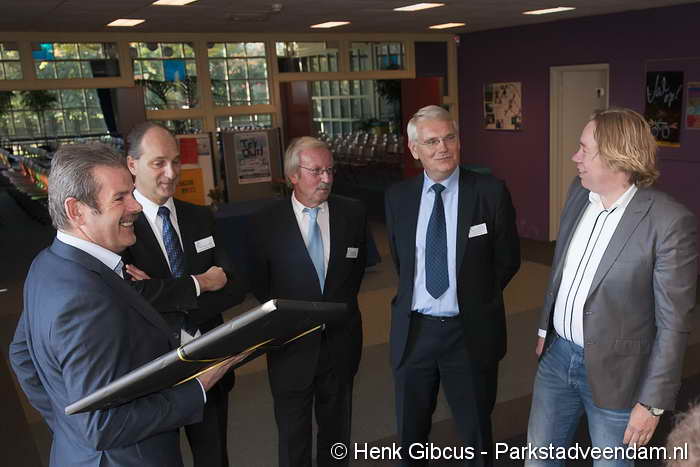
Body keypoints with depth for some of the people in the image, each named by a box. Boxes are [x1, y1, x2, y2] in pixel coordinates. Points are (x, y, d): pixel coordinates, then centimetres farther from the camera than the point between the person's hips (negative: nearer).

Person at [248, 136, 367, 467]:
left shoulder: (352, 213, -4)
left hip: (341, 339, 2)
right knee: (293, 433, 15)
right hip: (291, 343, -2)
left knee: (337, 427, 20)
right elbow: (259, 283, 2)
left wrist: (343, 302, 8)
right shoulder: (267, 223, -10)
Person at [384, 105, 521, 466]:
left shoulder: (491, 192, -10)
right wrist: (413, 295, 9)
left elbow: (508, 259, 1)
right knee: (410, 434, 20)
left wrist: (475, 298, 4)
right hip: (413, 329, 3)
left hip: (470, 331, -2)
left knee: (476, 434, 18)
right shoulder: (397, 196, 0)